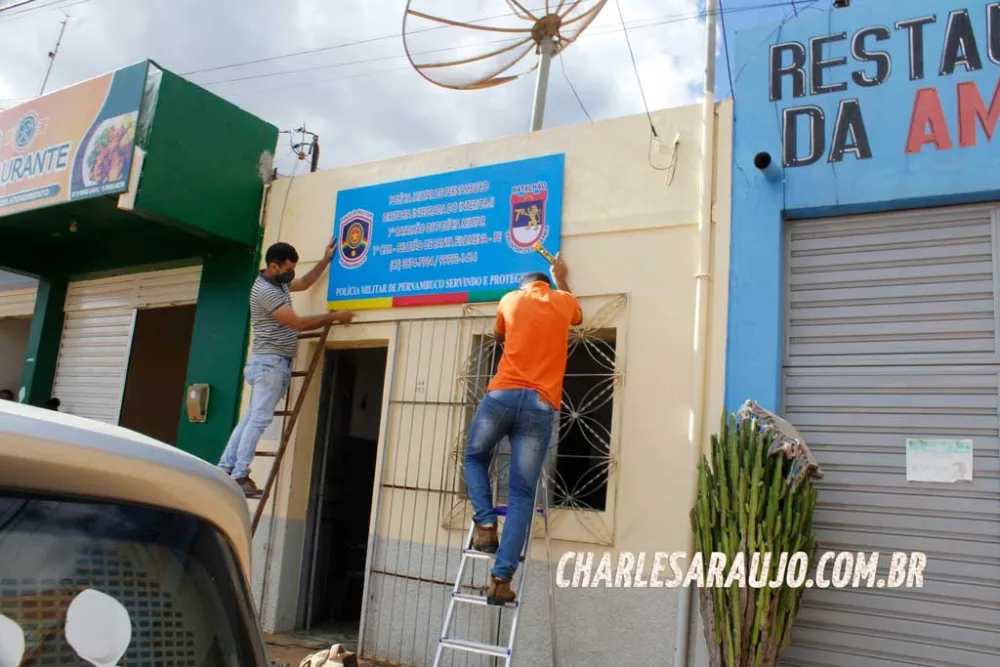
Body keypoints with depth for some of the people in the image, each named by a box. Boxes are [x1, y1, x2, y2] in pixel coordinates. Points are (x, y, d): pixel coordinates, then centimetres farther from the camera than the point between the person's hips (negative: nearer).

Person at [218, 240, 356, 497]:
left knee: (252, 418, 8)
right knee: (259, 419, -11)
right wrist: (333, 317, -9)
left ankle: (225, 470, 10)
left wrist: (326, 260, 24)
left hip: (274, 362, 10)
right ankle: (239, 476, -10)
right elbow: (298, 323, -16)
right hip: (270, 362, -10)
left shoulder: (278, 282, 15)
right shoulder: (265, 291, -15)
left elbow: (304, 283, 32)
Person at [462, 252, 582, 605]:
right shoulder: (564, 301, 17)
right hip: (541, 405, 0)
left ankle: (485, 523, 7)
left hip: (502, 394, 0)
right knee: (522, 495, 1)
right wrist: (561, 280, 55)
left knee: (474, 458, 26)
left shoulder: (510, 299, 17)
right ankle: (501, 578, -6)